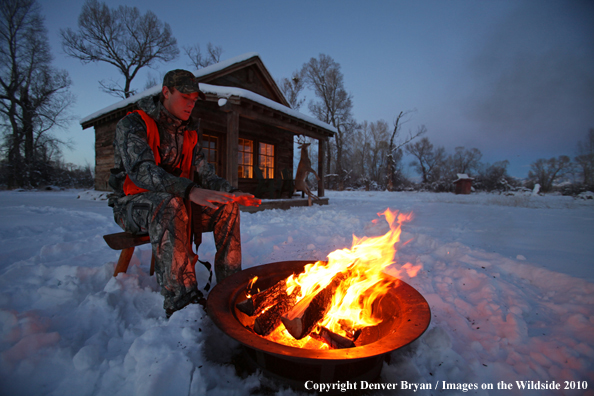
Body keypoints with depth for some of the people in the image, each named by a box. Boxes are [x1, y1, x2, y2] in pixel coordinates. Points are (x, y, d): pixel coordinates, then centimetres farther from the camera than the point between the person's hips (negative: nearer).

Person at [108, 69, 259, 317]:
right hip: (133, 204, -5)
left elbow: (205, 174, 2)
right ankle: (180, 301, -39)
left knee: (226, 207, -15)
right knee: (169, 204, -39)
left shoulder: (189, 133, 9)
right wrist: (190, 191, -48)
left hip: (177, 202, 6)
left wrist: (232, 192, -19)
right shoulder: (133, 124, -12)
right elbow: (141, 169, -31)